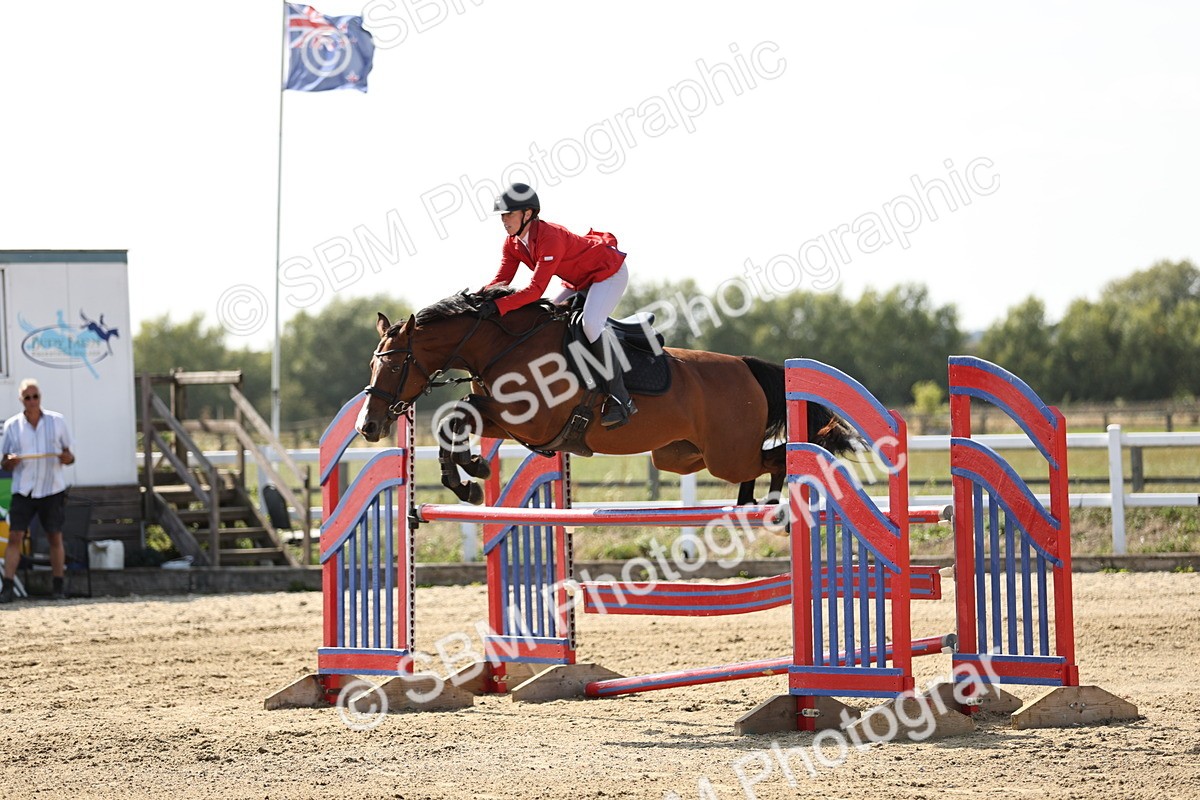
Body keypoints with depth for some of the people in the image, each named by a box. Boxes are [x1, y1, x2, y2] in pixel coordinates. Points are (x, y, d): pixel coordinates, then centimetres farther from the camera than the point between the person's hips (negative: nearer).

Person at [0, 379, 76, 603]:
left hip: (53, 489, 0)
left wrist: (67, 458, -16)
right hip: (23, 490, 0)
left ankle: (58, 588, 9)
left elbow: (68, 456, 8)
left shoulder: (57, 421, 2)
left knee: (55, 537, 3)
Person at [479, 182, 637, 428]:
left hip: (610, 272, -10)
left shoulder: (550, 237, -35)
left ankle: (620, 399, -26)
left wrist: (498, 306, -48)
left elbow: (535, 290, -40)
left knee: (591, 323, -28)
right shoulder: (512, 244, -7)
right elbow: (501, 280, -8)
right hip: (580, 282, 10)